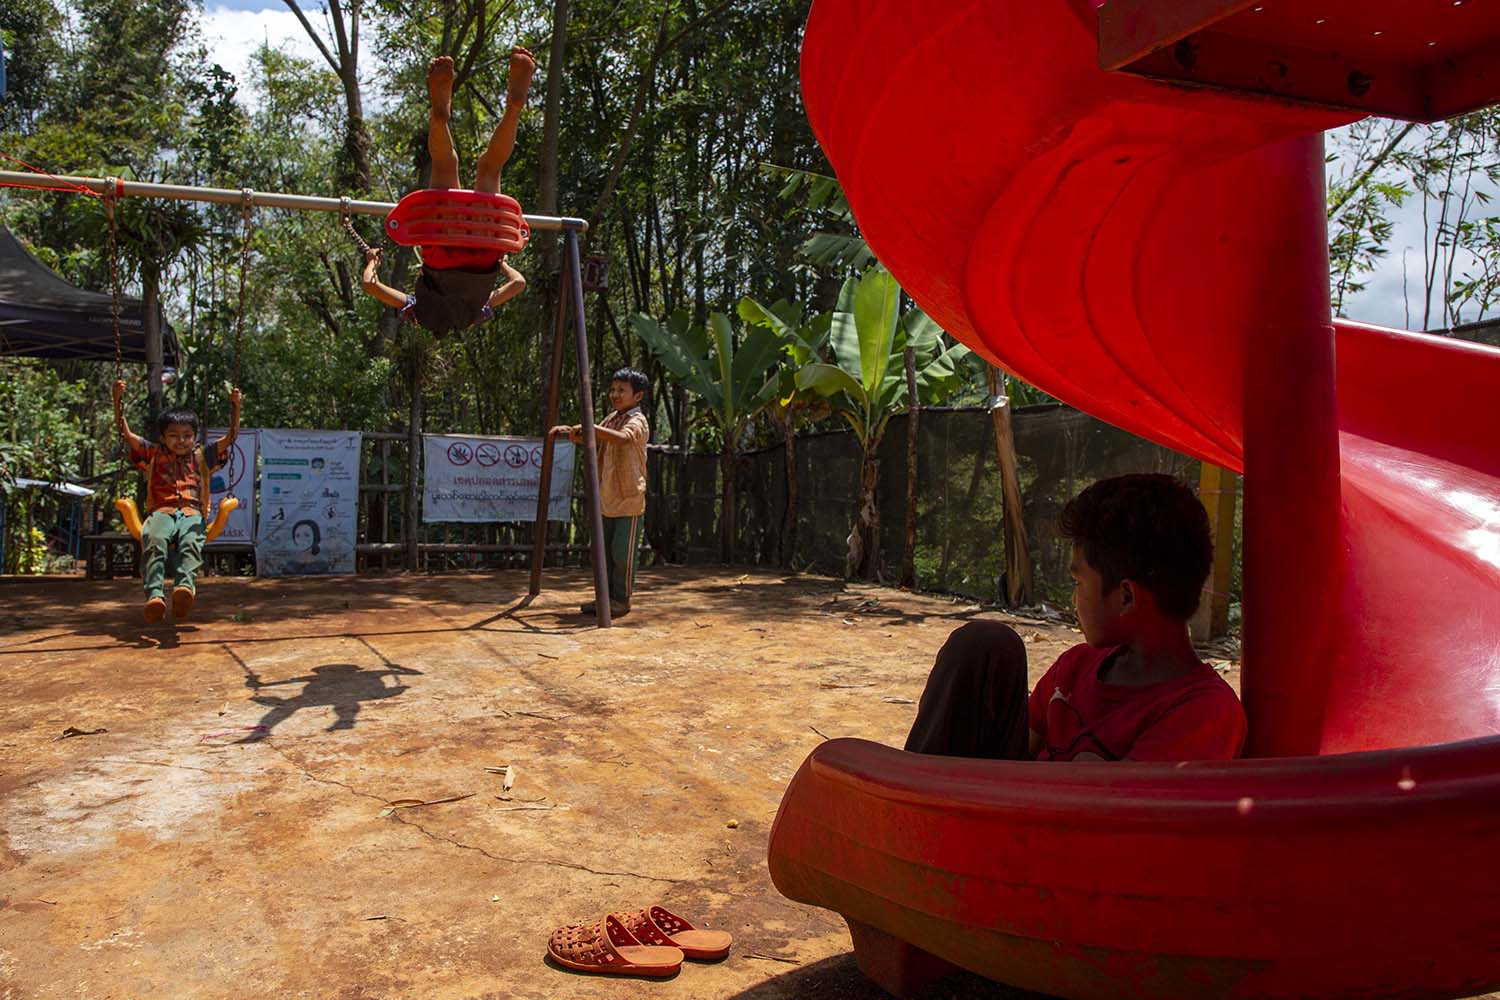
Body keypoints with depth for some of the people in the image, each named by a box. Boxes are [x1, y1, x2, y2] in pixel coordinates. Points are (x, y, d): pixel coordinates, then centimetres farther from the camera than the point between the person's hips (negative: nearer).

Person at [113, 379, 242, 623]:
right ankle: (154, 595, -53)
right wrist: (118, 400, 11)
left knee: (190, 542, -36)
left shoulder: (202, 457, 25)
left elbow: (231, 437, 21)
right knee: (154, 539, -36)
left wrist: (235, 406, 9)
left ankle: (185, 586, -62)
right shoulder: (154, 455, 24)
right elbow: (125, 433, 20)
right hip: (161, 512, 0)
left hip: (192, 514, 0)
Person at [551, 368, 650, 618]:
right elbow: (590, 439, 25)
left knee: (622, 552, -2)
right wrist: (571, 431, 5)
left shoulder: (637, 421, -12)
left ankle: (621, 599, 9)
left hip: (629, 500, -8)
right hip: (608, 499, 8)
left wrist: (590, 427, -36)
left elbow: (623, 438, -34)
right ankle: (606, 597, 21)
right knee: (604, 551, 11)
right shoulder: (612, 419, 14)